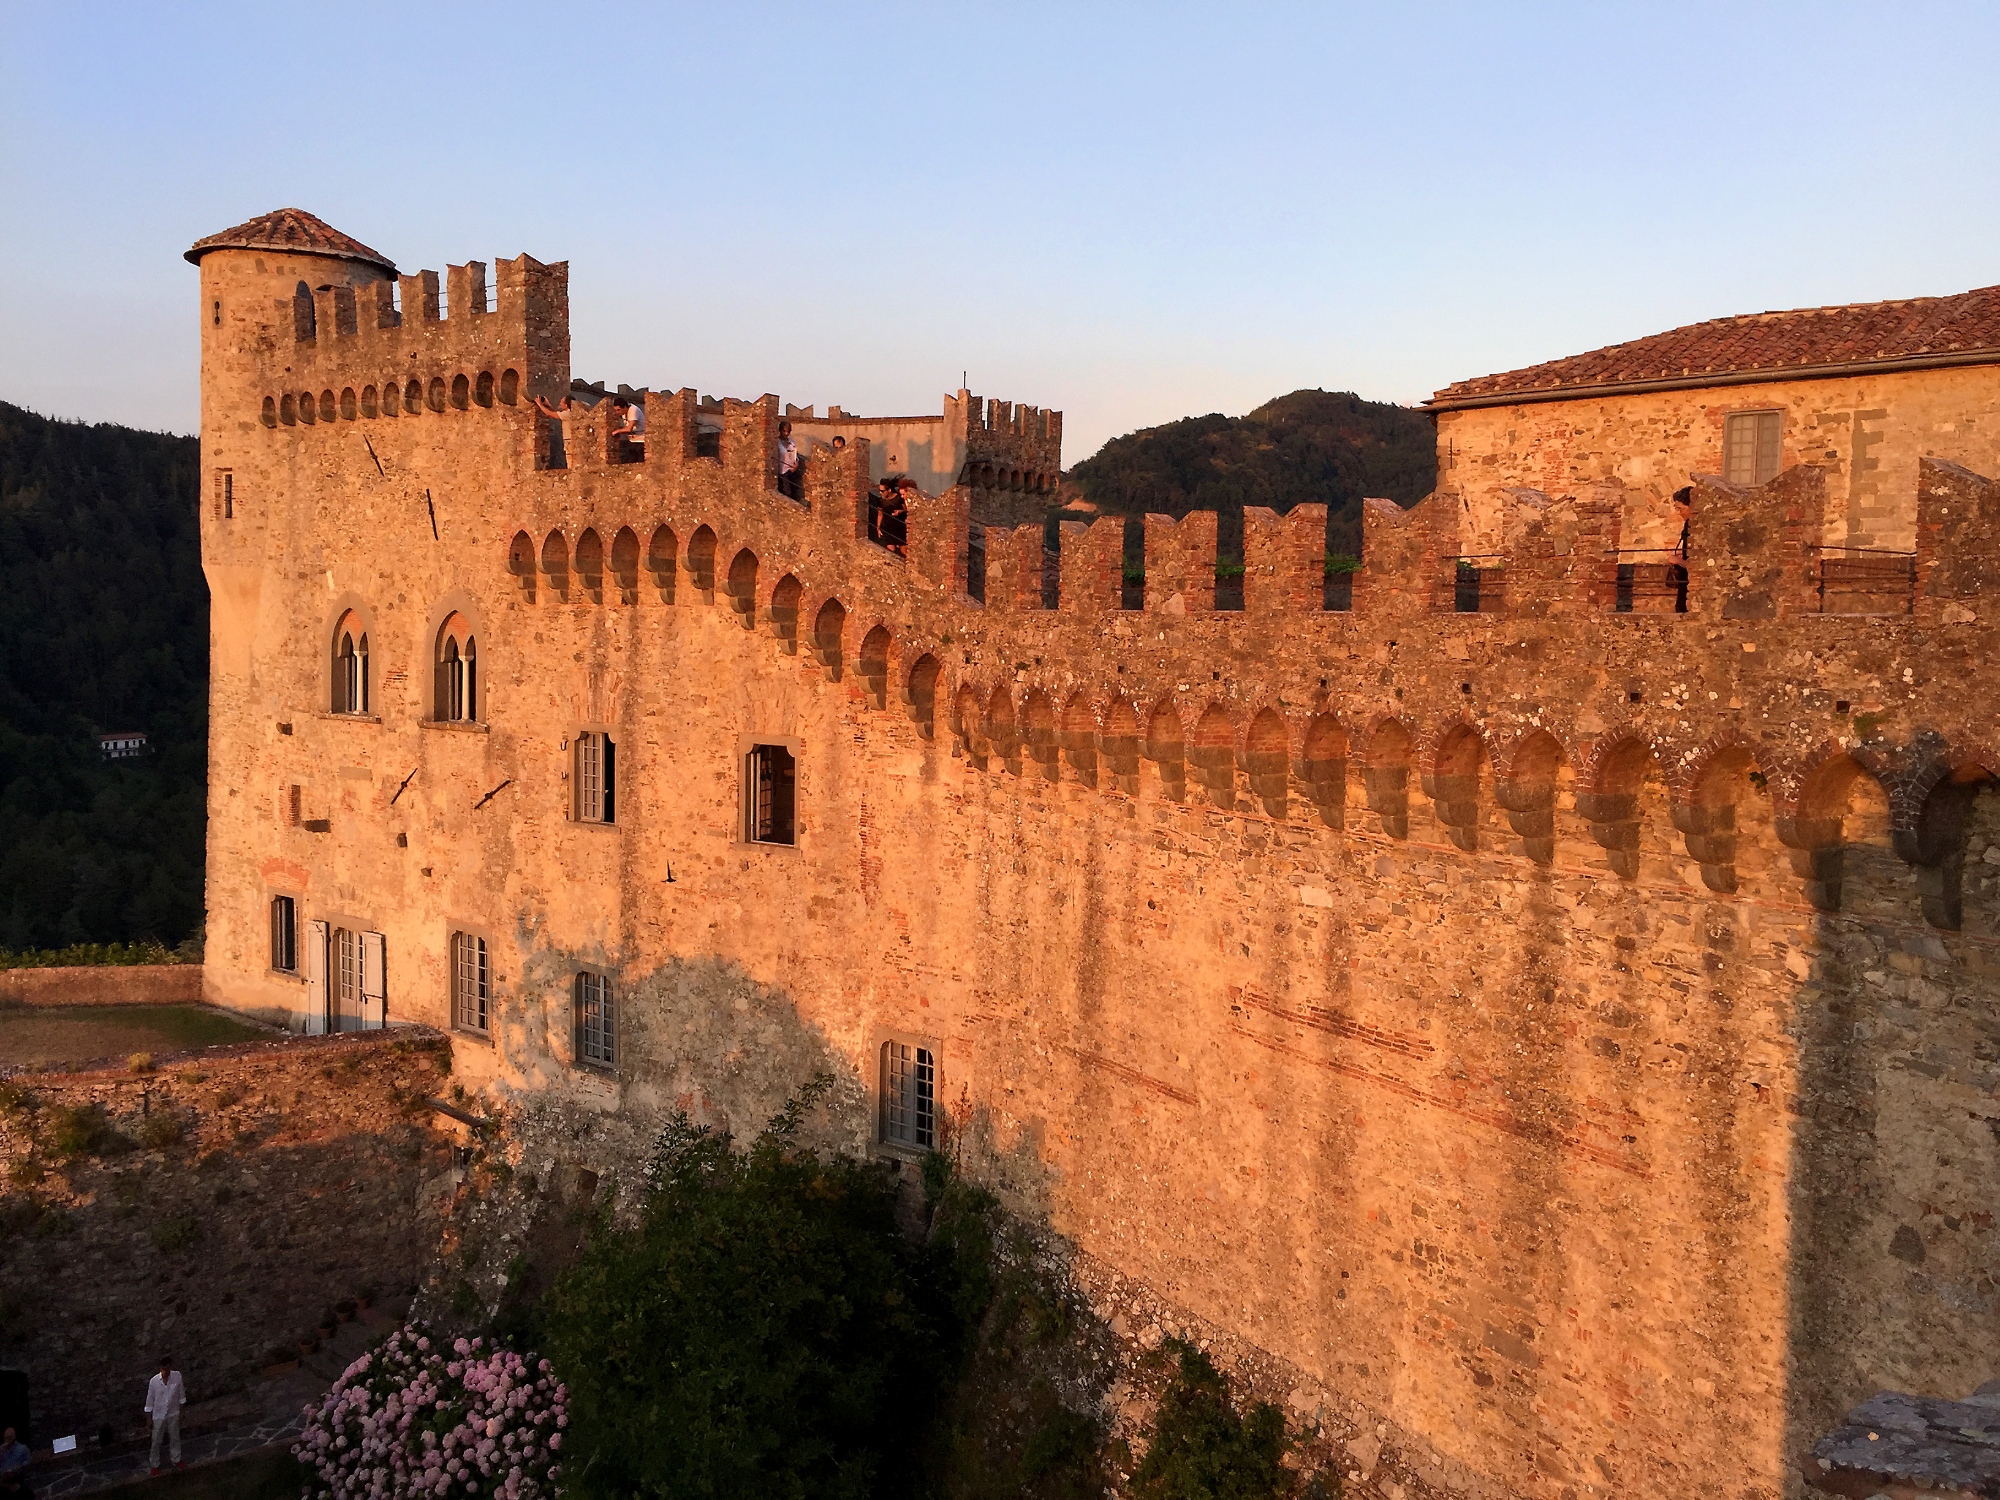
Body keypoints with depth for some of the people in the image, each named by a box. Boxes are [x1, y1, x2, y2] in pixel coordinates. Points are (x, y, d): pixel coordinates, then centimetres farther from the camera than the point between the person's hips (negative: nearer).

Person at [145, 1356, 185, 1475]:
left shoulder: (177, 1376, -17)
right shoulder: (154, 1381, -22)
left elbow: (181, 1395, -3)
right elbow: (150, 1401, -10)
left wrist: (181, 1411, 3)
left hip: (173, 1414, 2)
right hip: (159, 1416, -2)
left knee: (175, 1438, 20)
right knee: (156, 1442, 15)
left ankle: (176, 1460, 41)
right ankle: (155, 1465, 36)